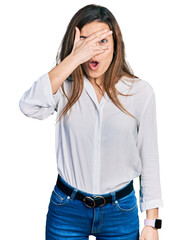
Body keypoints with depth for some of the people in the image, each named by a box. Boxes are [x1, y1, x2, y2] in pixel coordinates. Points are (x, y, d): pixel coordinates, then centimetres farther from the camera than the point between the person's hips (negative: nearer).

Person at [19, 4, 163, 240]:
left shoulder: (140, 91, -6)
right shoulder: (65, 87, -6)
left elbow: (149, 160, -1)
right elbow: (29, 107, -28)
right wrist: (73, 58, -28)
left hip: (121, 212, 1)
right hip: (66, 209, 0)